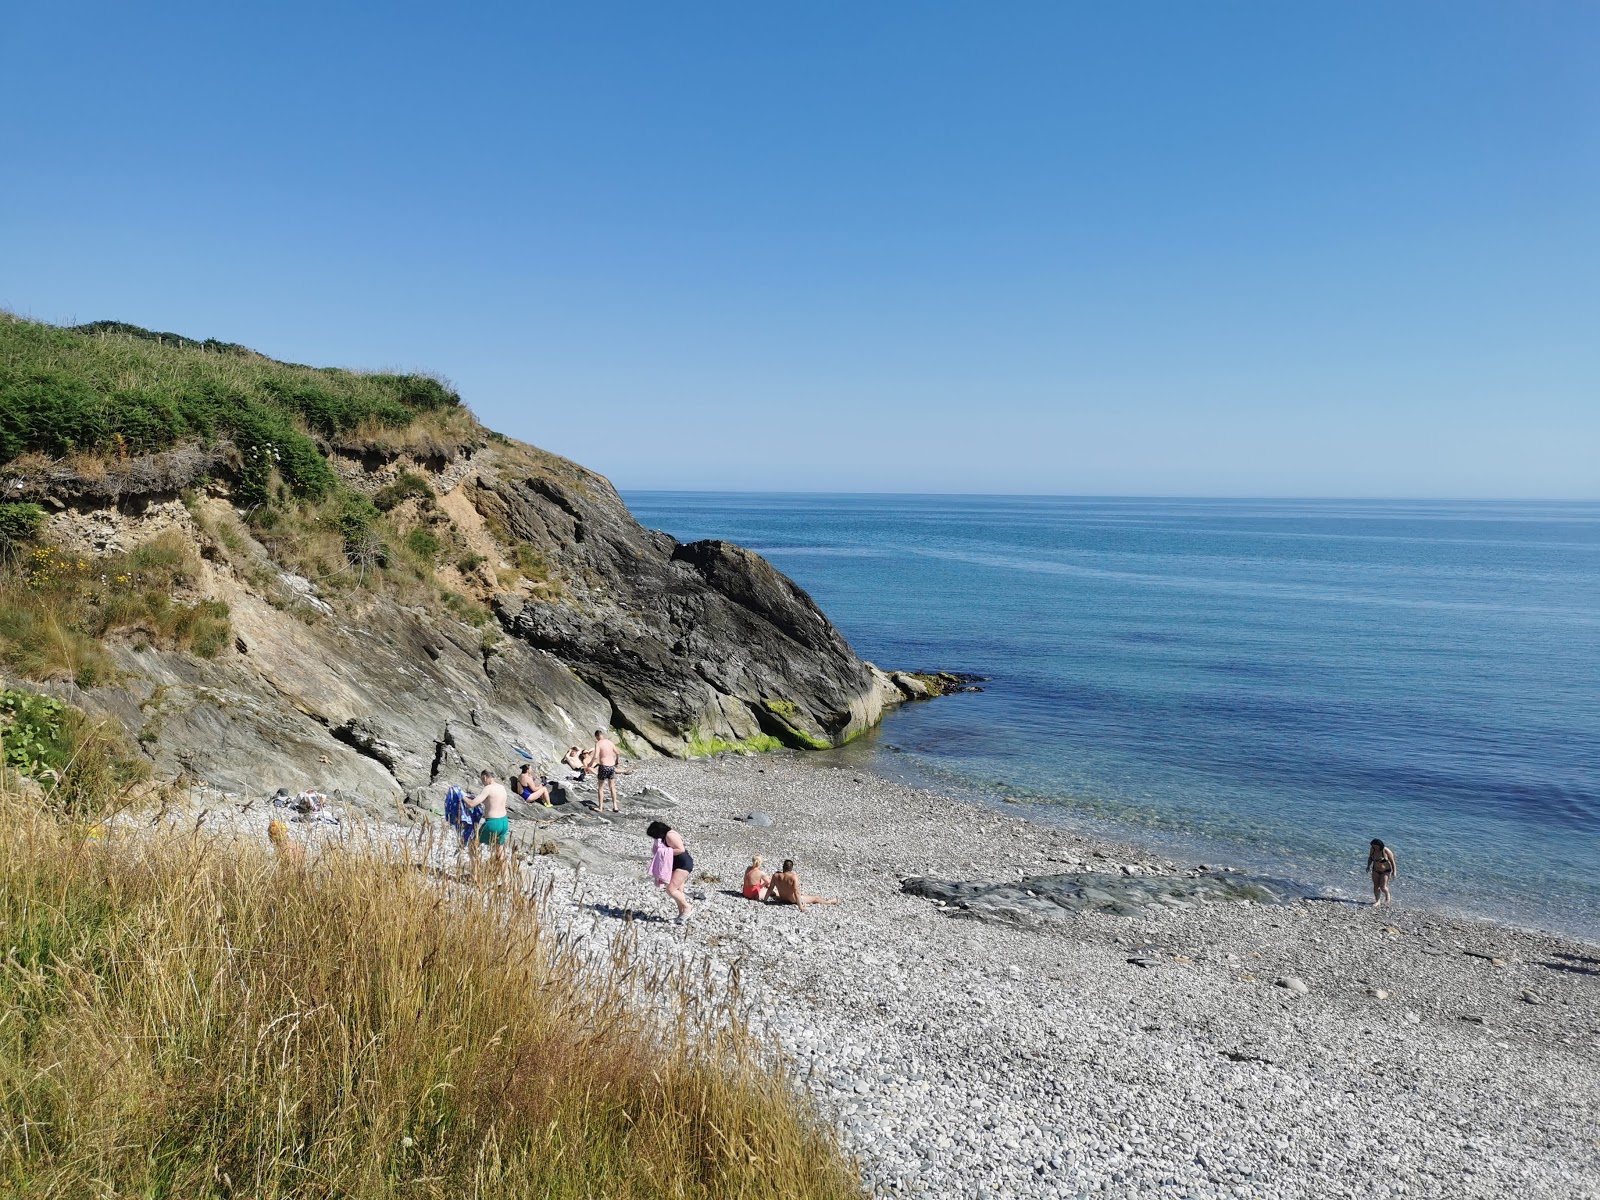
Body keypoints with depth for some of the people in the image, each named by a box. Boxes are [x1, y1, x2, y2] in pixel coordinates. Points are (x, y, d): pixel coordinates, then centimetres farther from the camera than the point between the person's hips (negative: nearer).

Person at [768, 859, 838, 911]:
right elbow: (796, 892, -33)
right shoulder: (794, 877, -30)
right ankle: (829, 902, 30)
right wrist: (800, 907, -33)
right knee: (815, 898, 14)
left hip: (782, 899, 5)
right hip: (793, 900, -4)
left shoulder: (776, 876, -17)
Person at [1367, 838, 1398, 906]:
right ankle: (1377, 901, 12)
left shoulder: (1387, 851, -23)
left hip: (1385, 871, -4)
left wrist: (1394, 872, -13)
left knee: (1383, 887, -7)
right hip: (1376, 870, 4)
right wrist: (1368, 865, -2)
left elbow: (1392, 861, -14)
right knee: (1376, 886, 1)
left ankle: (1387, 895, 24)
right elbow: (1370, 858, 9)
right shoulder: (1372, 849, -10)